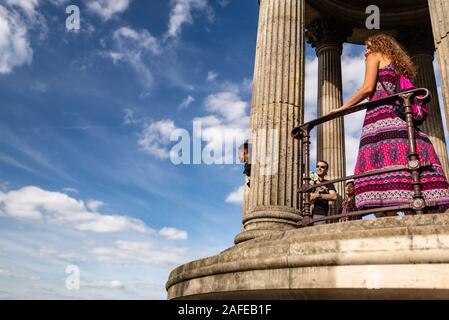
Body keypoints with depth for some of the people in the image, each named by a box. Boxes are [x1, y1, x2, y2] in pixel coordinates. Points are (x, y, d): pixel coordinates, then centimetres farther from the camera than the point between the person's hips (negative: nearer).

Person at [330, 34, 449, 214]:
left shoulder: (375, 56, 14)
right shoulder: (399, 64, 34)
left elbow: (368, 88, -1)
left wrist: (342, 108, 4)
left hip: (382, 115, -7)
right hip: (402, 116, 8)